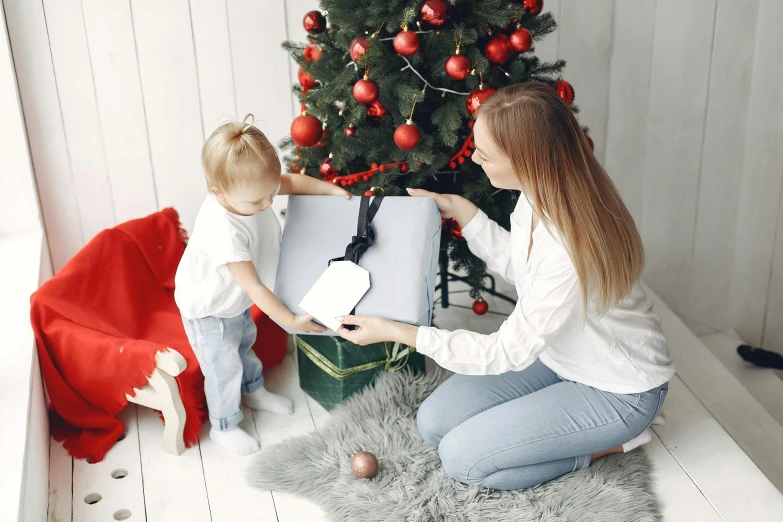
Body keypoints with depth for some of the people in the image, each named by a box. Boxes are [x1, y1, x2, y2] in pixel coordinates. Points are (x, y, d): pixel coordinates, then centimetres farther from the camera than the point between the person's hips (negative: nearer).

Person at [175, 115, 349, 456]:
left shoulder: (250, 187, -23)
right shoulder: (223, 232, -44)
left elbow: (291, 182, -1)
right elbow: (253, 286, -38)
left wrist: (332, 189, -12)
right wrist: (290, 321, -34)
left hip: (236, 301, 8)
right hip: (209, 311, -8)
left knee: (245, 343, 30)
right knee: (225, 368, 10)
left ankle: (253, 391, 57)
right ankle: (224, 427, 34)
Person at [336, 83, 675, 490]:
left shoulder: (572, 251, -38)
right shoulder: (539, 194, -13)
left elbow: (508, 353, -28)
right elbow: (518, 266, 8)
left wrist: (397, 332, -25)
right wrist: (459, 209, -1)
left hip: (618, 390, -8)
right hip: (558, 356, 8)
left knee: (462, 458, -10)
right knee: (434, 423, 1)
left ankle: (610, 442, 4)